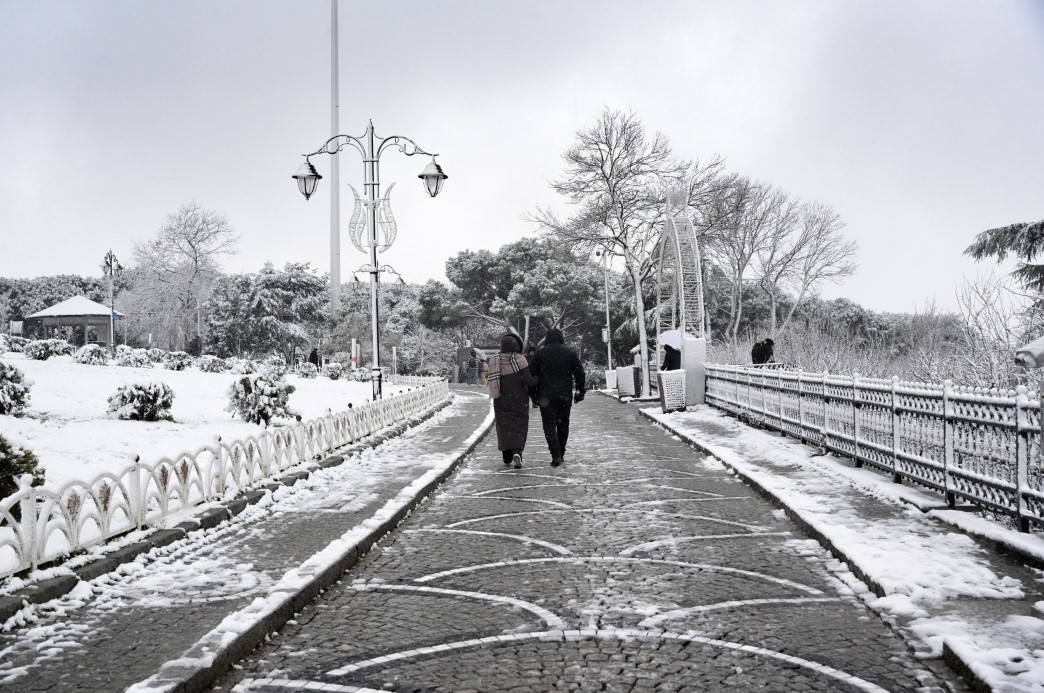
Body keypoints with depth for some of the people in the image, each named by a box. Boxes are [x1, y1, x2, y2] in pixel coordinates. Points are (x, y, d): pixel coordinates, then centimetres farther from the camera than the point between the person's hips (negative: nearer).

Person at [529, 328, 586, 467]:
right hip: (565, 396, 2)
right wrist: (580, 391, 10)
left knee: (549, 425, 0)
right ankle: (561, 454, 21)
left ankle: (556, 455, -15)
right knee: (563, 424, 15)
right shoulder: (570, 353, 3)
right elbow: (580, 374, 1)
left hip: (546, 396, -2)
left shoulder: (540, 353, -1)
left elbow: (532, 374, -2)